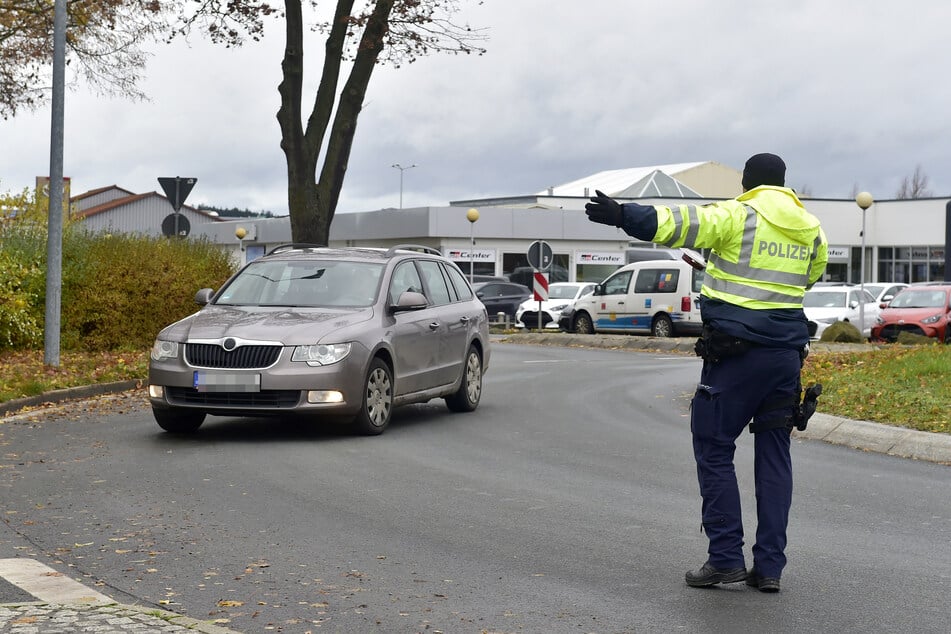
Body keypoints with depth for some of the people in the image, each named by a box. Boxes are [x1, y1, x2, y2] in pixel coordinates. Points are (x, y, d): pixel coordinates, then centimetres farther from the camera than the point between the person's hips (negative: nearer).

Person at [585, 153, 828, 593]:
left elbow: (684, 224, -22)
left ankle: (726, 557, 0)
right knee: (774, 454, 9)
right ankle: (769, 566, 9)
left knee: (714, 448, 3)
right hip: (787, 353, 6)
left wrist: (624, 216, -31)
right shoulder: (810, 228, 12)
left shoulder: (738, 216, -6)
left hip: (736, 348, -5)